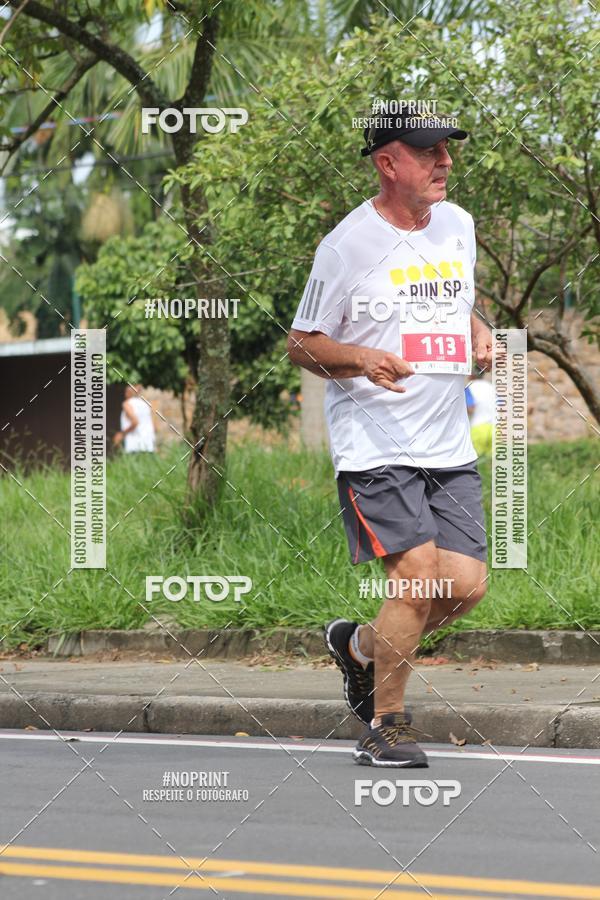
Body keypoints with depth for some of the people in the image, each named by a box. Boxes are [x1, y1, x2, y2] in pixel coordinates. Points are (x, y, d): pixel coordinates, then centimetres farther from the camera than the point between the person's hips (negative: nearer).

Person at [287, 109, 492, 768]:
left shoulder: (458, 226, 11)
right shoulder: (349, 244, -8)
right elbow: (300, 343, -2)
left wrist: (478, 332, 6)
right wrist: (362, 358, -20)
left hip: (449, 447, 6)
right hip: (374, 447, -6)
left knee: (466, 585, -4)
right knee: (418, 576, -17)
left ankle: (359, 646, 24)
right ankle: (386, 725, 1)